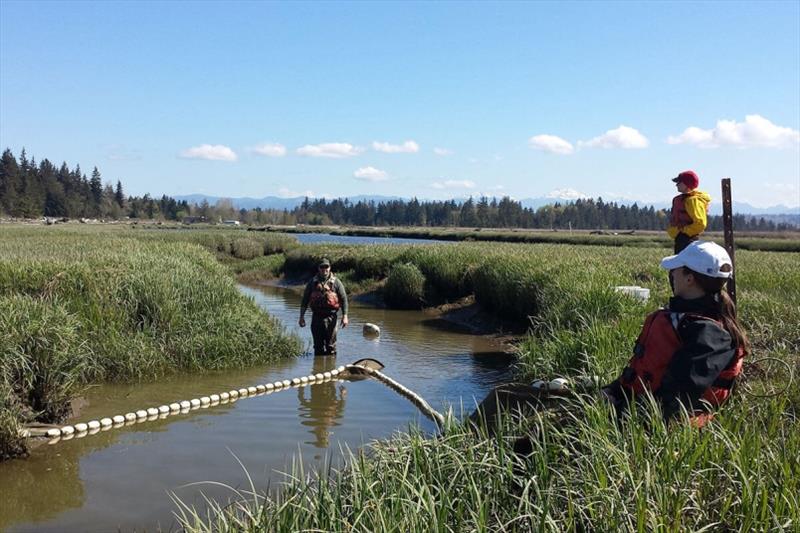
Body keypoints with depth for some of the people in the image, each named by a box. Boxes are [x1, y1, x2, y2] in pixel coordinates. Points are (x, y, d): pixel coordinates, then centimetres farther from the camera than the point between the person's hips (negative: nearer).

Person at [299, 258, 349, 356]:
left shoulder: (336, 282, 4)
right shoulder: (312, 282, 9)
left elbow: (343, 299, 2)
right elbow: (305, 300, 11)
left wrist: (344, 316, -6)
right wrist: (302, 316, 5)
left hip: (331, 317, -2)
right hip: (316, 317, 2)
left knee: (331, 345, 3)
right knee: (318, 345, 7)